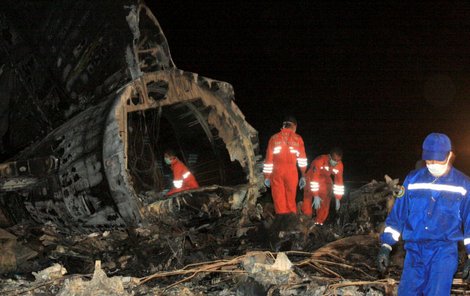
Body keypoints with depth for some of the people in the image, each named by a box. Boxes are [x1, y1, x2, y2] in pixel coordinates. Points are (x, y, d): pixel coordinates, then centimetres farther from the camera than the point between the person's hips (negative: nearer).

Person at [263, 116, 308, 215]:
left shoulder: (274, 138, 9)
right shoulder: (297, 138, 7)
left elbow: (268, 159, 8)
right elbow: (302, 158, 1)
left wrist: (266, 177, 13)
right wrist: (303, 176, 3)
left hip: (276, 171, 0)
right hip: (291, 171, 0)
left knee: (279, 199, 3)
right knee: (291, 200, 7)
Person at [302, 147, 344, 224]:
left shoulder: (339, 165, -18)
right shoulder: (320, 160, -35)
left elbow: (339, 181, -10)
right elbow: (314, 179, -36)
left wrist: (337, 199, -12)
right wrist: (316, 196, -38)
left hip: (325, 180, 5)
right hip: (312, 178, -4)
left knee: (325, 203, -3)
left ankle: (319, 223, 5)